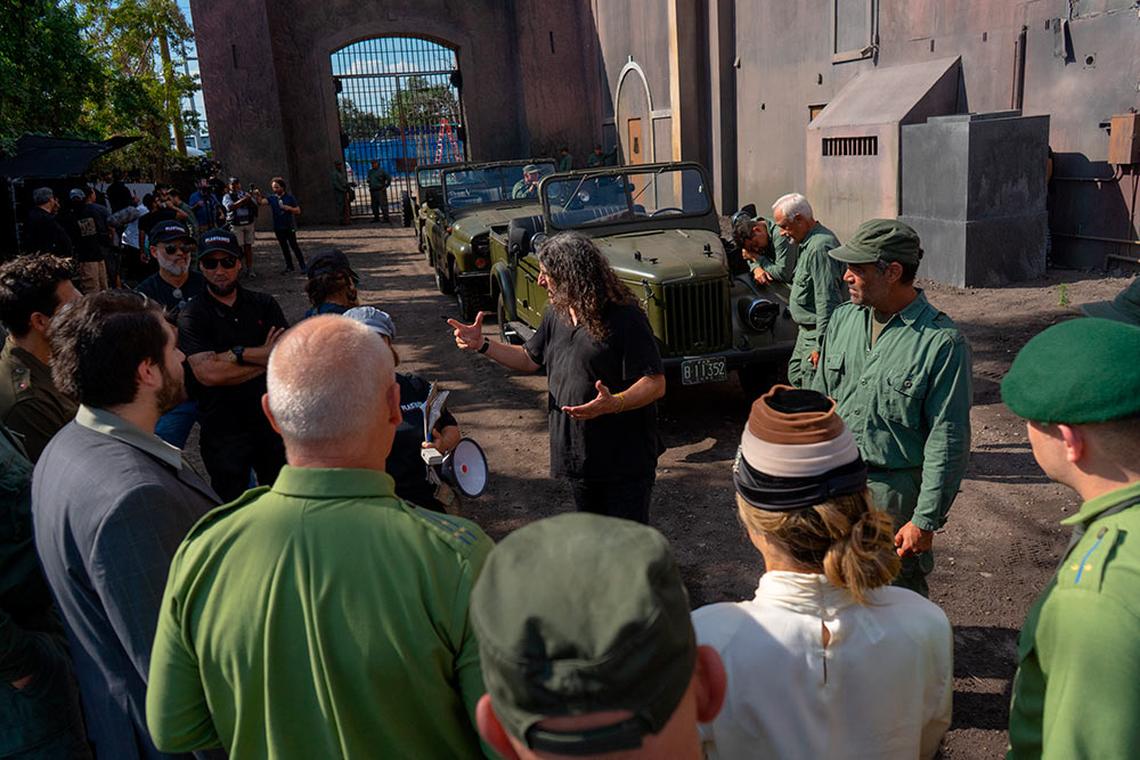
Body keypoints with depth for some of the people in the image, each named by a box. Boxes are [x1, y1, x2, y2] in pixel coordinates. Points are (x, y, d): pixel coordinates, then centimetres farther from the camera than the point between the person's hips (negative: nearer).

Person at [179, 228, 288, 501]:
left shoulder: (263, 304, 4)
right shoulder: (192, 315, -7)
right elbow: (207, 373, -20)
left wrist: (236, 353, -18)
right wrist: (265, 357, -14)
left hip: (271, 420, 3)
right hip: (224, 430, -3)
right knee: (230, 503, 13)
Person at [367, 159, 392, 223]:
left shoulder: (381, 171, -5)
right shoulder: (370, 171, 14)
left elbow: (389, 178, -6)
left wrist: (385, 186, -7)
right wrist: (370, 187, 18)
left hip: (380, 191, -7)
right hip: (373, 191, 7)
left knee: (383, 205, -10)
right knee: (374, 205, 10)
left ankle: (386, 219, -10)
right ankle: (376, 218, 21)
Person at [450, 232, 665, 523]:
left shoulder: (625, 319, -18)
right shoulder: (556, 315, 7)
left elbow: (656, 384, -21)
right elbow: (529, 359, 20)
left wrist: (613, 403, -37)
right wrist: (482, 345, 9)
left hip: (625, 462, -7)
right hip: (578, 455, 7)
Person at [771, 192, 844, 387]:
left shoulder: (820, 248, -23)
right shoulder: (807, 243, 10)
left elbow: (827, 302, -26)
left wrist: (821, 346, -26)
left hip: (818, 334, -11)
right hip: (806, 331, 11)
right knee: (795, 376, 22)